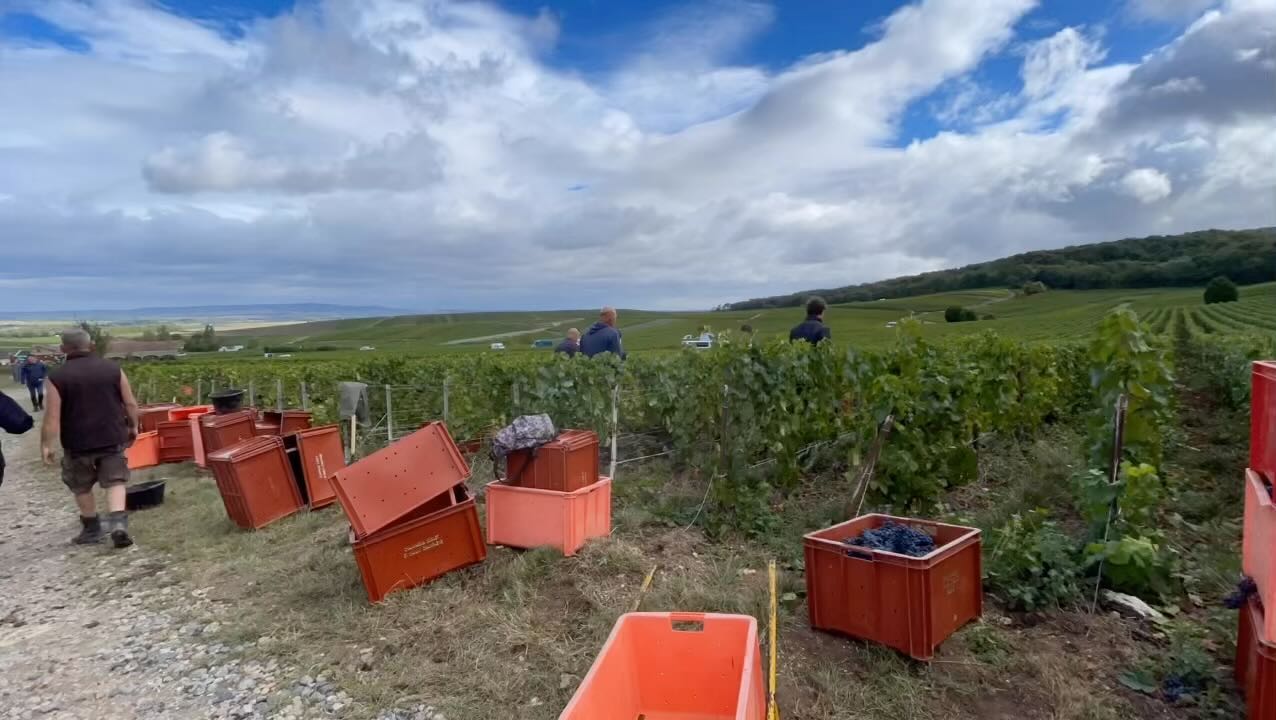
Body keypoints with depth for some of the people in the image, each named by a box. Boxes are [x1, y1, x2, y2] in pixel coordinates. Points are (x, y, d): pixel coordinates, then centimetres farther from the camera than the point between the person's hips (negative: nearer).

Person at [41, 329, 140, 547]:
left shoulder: (58, 377, -9)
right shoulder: (113, 369, -3)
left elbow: (52, 416, -10)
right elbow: (130, 403, 1)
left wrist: (46, 444, 0)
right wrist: (133, 426, 15)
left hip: (78, 442, -1)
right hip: (113, 437, 1)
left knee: (81, 487, 17)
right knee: (115, 481, 7)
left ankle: (92, 529, 27)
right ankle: (118, 523, -10)